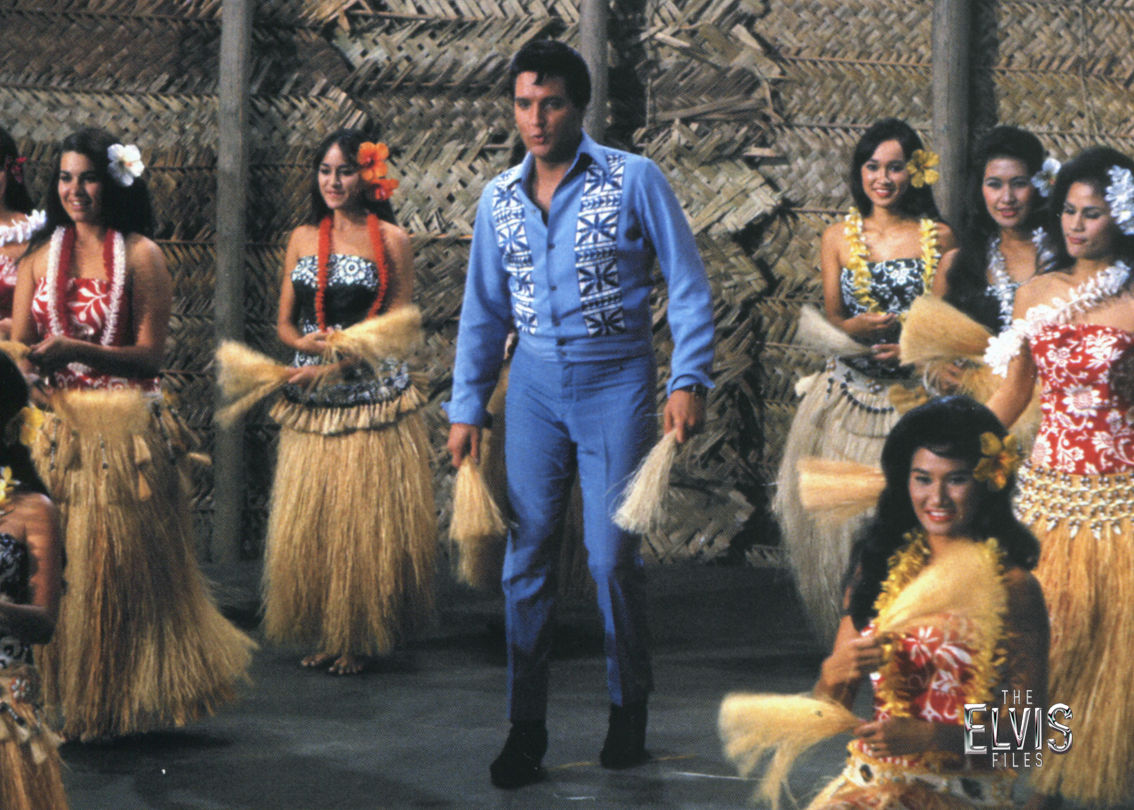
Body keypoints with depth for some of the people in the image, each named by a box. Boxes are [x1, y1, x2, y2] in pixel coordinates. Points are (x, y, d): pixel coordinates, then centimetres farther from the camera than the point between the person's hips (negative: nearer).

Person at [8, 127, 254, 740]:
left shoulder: (140, 256, -2)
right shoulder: (41, 255, 10)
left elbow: (149, 354, -7)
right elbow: (20, 347, 9)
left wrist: (76, 349, -19)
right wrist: (28, 359, -14)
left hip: (126, 430, -3)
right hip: (58, 428, 3)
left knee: (124, 563, 2)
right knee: (57, 567, 1)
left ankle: (128, 698, 16)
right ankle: (62, 697, 13)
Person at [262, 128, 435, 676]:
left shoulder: (390, 239, 0)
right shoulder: (303, 238, 13)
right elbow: (285, 325, 13)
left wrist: (340, 362, -13)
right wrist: (318, 345, -9)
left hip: (373, 395, -4)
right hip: (311, 403, 4)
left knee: (366, 522, -5)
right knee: (308, 522, 2)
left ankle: (357, 640, 5)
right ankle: (324, 636, 13)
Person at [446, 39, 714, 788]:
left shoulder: (635, 180, -4)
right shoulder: (500, 197, 8)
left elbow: (688, 284, -3)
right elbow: (483, 309, 15)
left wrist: (689, 380, -12)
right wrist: (467, 407, 10)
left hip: (615, 381, -3)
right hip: (534, 382, 4)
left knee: (612, 553, -4)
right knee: (527, 554, 0)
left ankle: (630, 710, 16)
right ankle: (526, 728, 6)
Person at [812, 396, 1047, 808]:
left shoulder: (1011, 588, -4)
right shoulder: (879, 567, 8)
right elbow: (830, 711, 12)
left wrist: (929, 736, -19)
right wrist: (836, 671, -11)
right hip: (870, 775, 4)